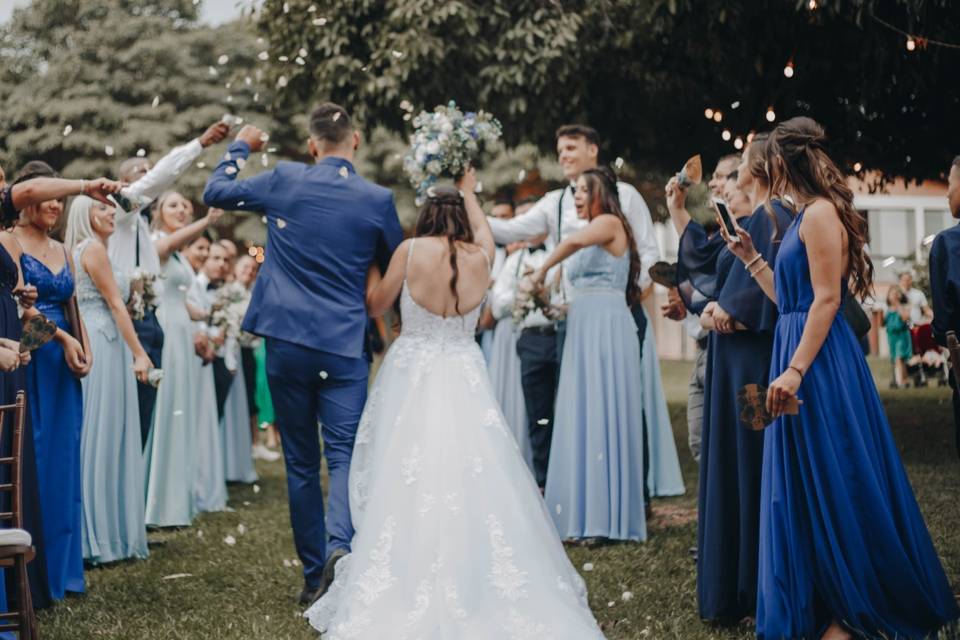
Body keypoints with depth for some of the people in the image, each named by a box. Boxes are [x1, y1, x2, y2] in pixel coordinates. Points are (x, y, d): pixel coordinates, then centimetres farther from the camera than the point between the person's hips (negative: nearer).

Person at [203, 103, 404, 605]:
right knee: (344, 454, 0)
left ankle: (314, 574, 14)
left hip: (287, 340, 1)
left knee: (301, 462, 10)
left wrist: (240, 146, 30)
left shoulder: (285, 180, -1)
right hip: (346, 346, -1)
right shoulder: (377, 199, -2)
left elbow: (214, 192, 14)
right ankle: (340, 544, -26)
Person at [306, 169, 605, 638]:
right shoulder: (481, 255, 3)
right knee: (473, 483, 5)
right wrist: (468, 190, 43)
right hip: (464, 379, 2)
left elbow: (376, 306, 6)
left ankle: (404, 595, 3)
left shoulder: (411, 250, -5)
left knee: (407, 486, 1)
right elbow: (482, 228, 27)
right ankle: (472, 585, 6)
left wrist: (372, 263, 22)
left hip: (412, 378, -2)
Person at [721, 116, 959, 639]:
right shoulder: (806, 215, 17)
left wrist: (795, 371, -24)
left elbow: (826, 300, -19)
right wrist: (752, 259, 21)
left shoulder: (821, 213, -12)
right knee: (807, 490, 13)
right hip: (802, 356, 10)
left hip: (820, 362, -10)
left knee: (831, 487, -3)